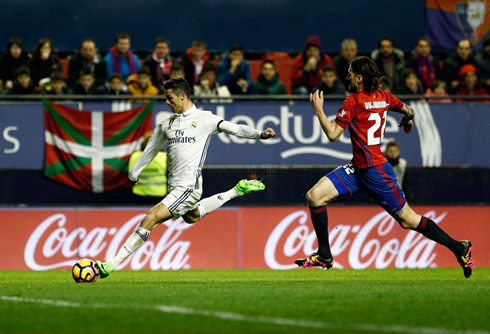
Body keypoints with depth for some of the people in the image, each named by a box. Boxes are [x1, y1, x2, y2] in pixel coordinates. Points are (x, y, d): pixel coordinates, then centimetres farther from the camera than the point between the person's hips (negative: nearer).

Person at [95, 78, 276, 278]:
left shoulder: (204, 119, -5)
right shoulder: (167, 124, 13)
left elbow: (235, 129, -7)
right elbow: (152, 149, 26)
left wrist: (260, 134, -23)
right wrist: (134, 172, 35)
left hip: (189, 187, -8)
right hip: (174, 186, 8)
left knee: (150, 220, -16)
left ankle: (112, 265, -13)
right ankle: (237, 191, 40)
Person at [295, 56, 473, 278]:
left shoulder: (353, 101, -15)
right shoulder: (383, 97, 7)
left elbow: (333, 134, -16)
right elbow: (409, 112, 22)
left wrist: (318, 110, -7)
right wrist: (407, 120, 44)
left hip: (376, 171, -9)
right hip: (358, 169, 9)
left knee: (408, 220, 0)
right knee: (314, 196, -2)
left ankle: (458, 248, 11)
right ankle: (324, 256, 3)